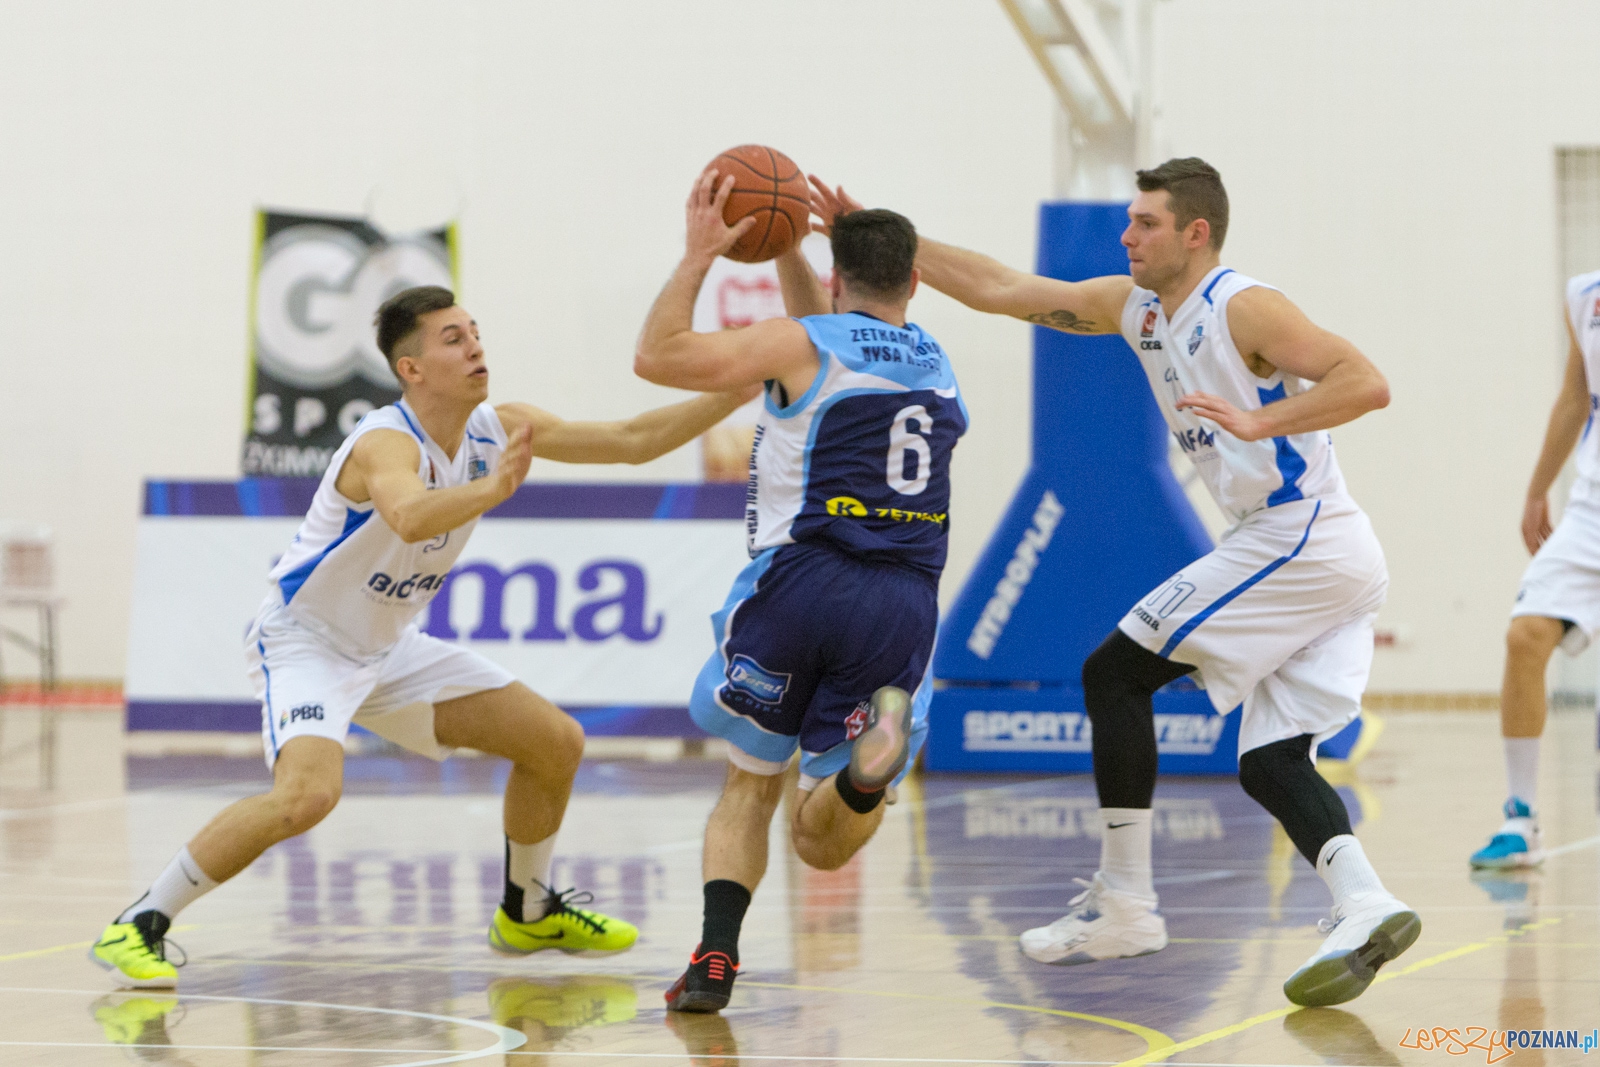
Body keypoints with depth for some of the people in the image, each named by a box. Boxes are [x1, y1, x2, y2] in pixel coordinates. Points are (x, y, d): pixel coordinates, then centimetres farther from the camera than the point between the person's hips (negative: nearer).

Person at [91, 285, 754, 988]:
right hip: (305, 641, -8)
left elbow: (633, 441, 1)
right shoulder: (387, 443, -28)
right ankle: (136, 927, -22)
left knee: (556, 742, 6)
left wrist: (737, 392, -8)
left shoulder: (496, 430, -5)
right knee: (307, 795, -33)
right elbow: (409, 517, -53)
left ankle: (527, 912, 28)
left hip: (390, 648, 8)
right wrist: (491, 489, -70)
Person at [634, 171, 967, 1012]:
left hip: (802, 580, -3)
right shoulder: (936, 366, 21)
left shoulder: (799, 344, 2)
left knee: (750, 781, 18)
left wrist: (699, 255, 7)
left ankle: (714, 957, -2)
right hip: (904, 601, 4)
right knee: (821, 843, 9)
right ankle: (877, 750, -25)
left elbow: (657, 357, 0)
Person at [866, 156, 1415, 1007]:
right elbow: (997, 290, 20)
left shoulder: (1243, 310, -11)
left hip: (1297, 539, -9)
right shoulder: (1133, 307, 15)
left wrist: (1256, 422, -32)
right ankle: (1362, 905, -16)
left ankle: (1124, 899, -1)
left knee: (1113, 672, -3)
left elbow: (1366, 382, -23)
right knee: (1268, 763, 5)